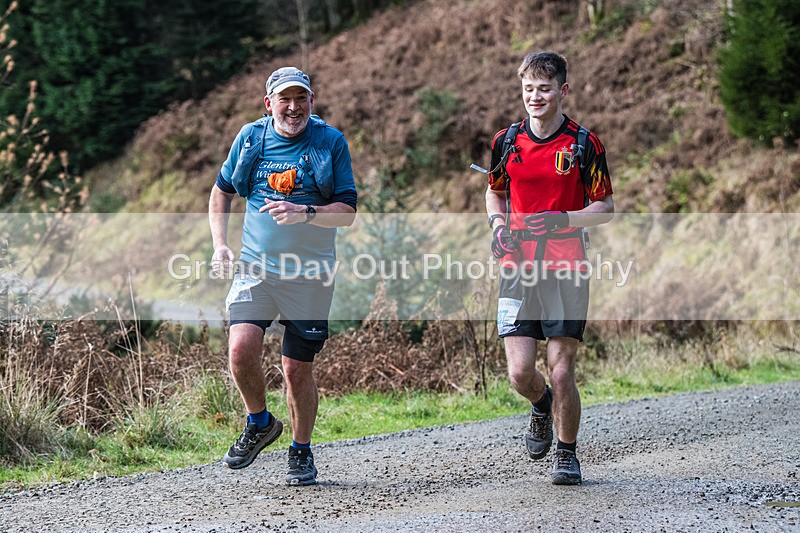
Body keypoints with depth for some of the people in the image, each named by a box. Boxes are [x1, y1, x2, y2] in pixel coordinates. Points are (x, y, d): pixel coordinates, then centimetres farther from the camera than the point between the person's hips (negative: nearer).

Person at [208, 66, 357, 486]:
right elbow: (222, 191, 18)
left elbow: (347, 212, -7)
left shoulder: (331, 142, -3)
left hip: (310, 274, -1)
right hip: (256, 267, 2)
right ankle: (259, 424, 10)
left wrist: (304, 214, -24)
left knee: (298, 369, 1)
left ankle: (301, 451, 25)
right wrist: (219, 244, 4)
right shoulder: (251, 137, 4)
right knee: (241, 348, -18)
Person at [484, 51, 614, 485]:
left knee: (561, 371, -5)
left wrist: (563, 219, -16)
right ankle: (542, 405, 31)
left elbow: (605, 209, 1)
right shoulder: (506, 141, 7)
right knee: (520, 373, -6)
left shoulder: (584, 143, -2)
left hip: (566, 270, -2)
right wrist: (498, 225, 2)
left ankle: (567, 453, 17)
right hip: (518, 269, 2)